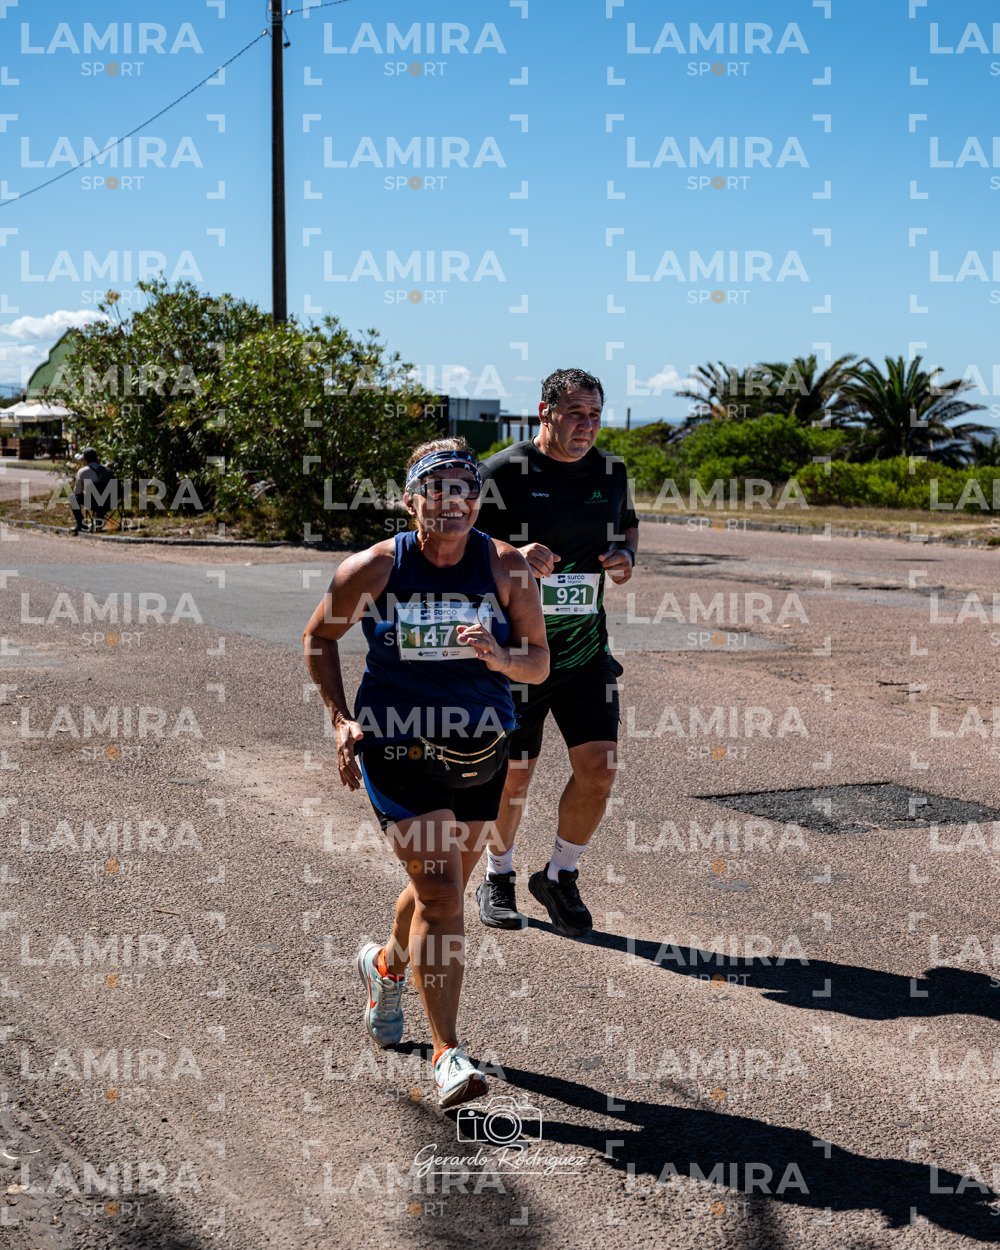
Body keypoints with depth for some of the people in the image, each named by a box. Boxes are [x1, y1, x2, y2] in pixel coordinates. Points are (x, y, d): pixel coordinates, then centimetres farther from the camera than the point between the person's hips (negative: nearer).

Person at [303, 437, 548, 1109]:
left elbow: (540, 662, 0)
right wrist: (341, 720, -4)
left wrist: (498, 656, -22)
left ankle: (386, 965, 51)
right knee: (441, 894, -12)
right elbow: (319, 638, 5)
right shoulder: (372, 569, -10)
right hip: (397, 748, -3)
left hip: (481, 750, 4)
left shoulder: (508, 567, -5)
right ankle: (449, 1053, -4)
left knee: (443, 888, 19)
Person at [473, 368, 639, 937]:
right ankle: (499, 879, 31)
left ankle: (560, 878, 18)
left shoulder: (611, 472, 6)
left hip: (587, 650, 4)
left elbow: (629, 525, 24)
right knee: (513, 778, 5)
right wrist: (514, 556, -29)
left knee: (600, 767, -4)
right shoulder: (505, 473, -10)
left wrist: (626, 556, 1)